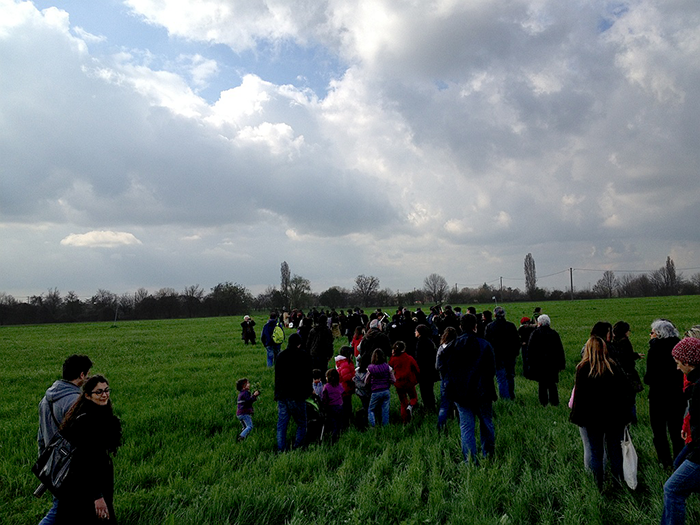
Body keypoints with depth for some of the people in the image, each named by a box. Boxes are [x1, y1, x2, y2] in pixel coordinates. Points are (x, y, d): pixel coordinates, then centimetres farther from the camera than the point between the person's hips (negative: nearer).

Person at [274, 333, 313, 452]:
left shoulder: (280, 355, 10)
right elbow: (308, 376, -3)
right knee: (301, 424, 7)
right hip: (296, 396, -4)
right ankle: (297, 447, 2)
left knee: (281, 425, 9)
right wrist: (307, 392, 7)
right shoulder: (303, 355, -5)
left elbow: (277, 376, 16)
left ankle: (280, 450, 7)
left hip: (282, 396, 4)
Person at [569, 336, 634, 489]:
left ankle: (598, 484, 15)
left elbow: (579, 394, -12)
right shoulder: (615, 366, -2)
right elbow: (629, 390, -1)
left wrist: (576, 417, -4)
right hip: (615, 417, 3)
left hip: (593, 418, -2)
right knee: (615, 448, 16)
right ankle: (619, 479, 25)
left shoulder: (584, 368, -11)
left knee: (595, 452, 8)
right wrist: (625, 412, 7)